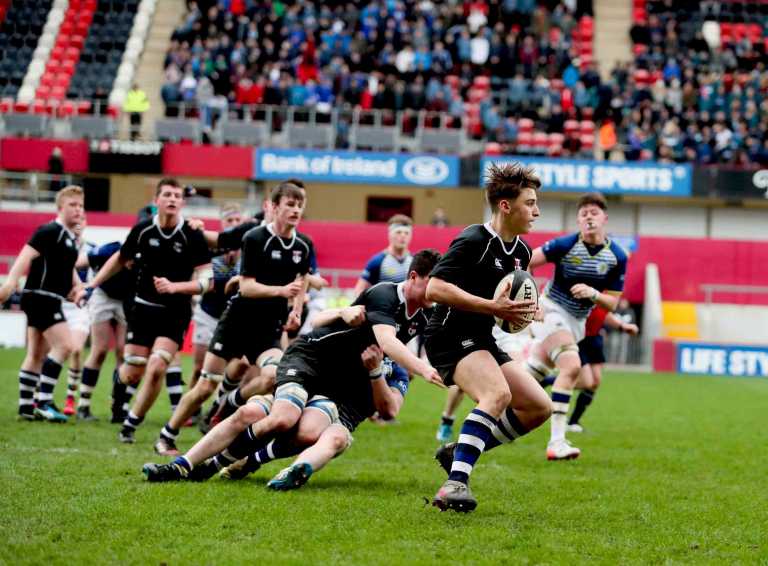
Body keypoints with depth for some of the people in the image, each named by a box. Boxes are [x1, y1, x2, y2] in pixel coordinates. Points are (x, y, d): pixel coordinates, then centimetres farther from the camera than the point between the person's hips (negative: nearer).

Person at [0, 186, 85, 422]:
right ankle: (44, 402, -16)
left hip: (51, 300, 10)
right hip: (41, 296, -10)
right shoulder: (50, 231, -12)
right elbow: (27, 254, -21)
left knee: (37, 355, 11)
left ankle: (26, 406, 15)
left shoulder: (70, 238, 16)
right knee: (64, 346, -17)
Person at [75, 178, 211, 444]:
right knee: (133, 373, 3)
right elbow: (119, 260, 14)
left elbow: (205, 280, -12)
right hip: (143, 309, 2)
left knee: (156, 369, -18)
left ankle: (131, 424, -1)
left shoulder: (192, 236, -11)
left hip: (175, 314, -2)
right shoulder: (142, 231, -4)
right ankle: (118, 391, 42)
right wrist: (90, 287, 15)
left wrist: (174, 287, -27)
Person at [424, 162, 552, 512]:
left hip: (482, 342, 9)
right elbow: (435, 289, -24)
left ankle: (458, 452, 12)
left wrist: (520, 312, 2)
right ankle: (455, 483, -39)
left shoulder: (521, 251, 12)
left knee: (539, 407, 2)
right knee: (498, 394, -33)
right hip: (450, 337, -9)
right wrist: (493, 306, -27)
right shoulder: (473, 241, -16)